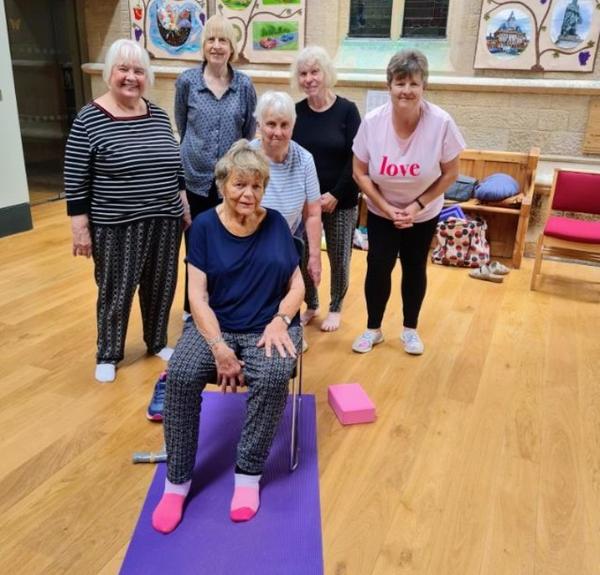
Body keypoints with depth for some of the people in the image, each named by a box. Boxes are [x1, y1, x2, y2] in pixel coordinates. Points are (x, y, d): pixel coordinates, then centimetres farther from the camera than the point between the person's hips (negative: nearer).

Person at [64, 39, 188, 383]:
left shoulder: (159, 115, 5)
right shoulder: (89, 120, -10)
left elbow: (176, 165, 14)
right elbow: (75, 182, -9)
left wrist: (184, 206, 13)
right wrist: (80, 229, -10)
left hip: (164, 220, 5)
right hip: (115, 226, -4)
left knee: (161, 286, 14)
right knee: (116, 292, 7)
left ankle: (158, 342, 36)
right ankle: (108, 355, 27)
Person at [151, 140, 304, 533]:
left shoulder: (276, 223, 3)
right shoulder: (205, 226, -1)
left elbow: (297, 285, 4)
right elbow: (197, 295, -7)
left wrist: (280, 320, -15)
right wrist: (219, 347, -19)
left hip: (269, 326, 0)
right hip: (215, 326, 0)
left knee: (273, 377, -32)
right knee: (181, 374, -28)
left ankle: (248, 475, -11)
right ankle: (178, 481, -9)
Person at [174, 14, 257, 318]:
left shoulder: (244, 85, -1)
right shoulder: (186, 81, -3)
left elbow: (249, 132, 8)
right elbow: (182, 126, 8)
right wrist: (196, 151, 13)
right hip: (195, 179, 0)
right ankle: (192, 308, 25)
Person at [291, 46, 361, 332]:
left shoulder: (347, 110, -6)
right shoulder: (296, 112, 0)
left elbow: (355, 159, -9)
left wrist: (335, 194, -14)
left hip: (341, 200, -2)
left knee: (339, 258, 8)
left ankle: (335, 308, 30)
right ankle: (310, 305, 31)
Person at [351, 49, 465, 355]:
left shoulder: (441, 122, -23)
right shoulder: (372, 121, -20)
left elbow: (450, 174, -13)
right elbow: (360, 173, -11)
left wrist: (417, 205, -18)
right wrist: (387, 207, -18)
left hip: (424, 214, 0)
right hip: (381, 211, 0)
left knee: (414, 268, 12)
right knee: (378, 267, 1)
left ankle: (410, 329, 32)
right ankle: (373, 329, 23)